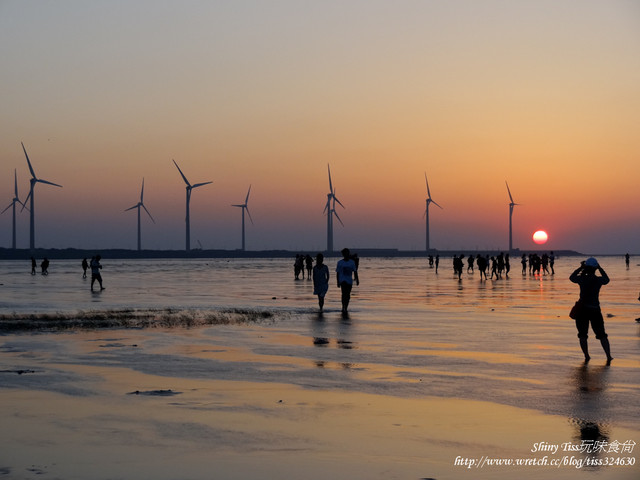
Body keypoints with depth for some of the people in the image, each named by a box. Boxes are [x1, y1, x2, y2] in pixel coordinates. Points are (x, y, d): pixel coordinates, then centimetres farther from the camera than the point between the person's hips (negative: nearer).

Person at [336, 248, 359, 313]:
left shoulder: (352, 262, 6)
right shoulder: (340, 262, -1)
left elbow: (355, 271, 7)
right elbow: (338, 273, 2)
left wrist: (357, 280, -3)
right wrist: (338, 282, -1)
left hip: (349, 281, 3)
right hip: (342, 280, -3)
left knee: (348, 296, 8)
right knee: (344, 293, -24)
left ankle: (345, 308, 21)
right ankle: (343, 307, -19)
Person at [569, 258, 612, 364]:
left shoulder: (582, 279, -8)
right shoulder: (599, 280, -4)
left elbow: (571, 277, 14)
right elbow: (607, 279, 21)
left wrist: (581, 267, 20)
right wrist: (599, 267, 25)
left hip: (582, 309, -1)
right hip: (595, 310, 1)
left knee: (582, 335, 11)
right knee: (601, 334, 10)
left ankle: (586, 356, 7)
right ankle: (608, 356, 3)